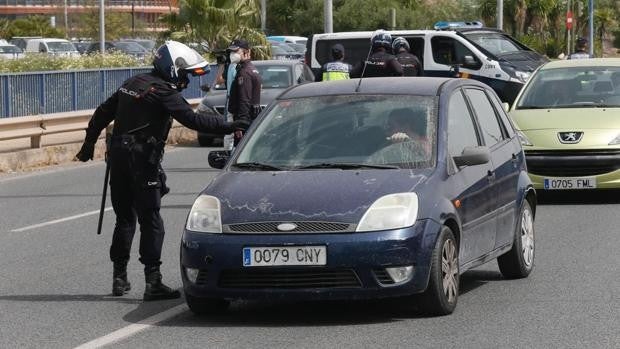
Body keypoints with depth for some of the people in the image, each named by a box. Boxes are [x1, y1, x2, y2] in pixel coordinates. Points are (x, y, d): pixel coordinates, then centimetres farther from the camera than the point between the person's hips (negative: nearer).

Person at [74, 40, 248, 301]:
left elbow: (102, 113, 19)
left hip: (118, 155, 8)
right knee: (150, 221, -5)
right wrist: (228, 127, -18)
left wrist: (89, 143, 27)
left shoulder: (132, 84, 14)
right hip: (143, 160, -8)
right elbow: (193, 120, -20)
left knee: (124, 218, 16)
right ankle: (153, 282, -10)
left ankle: (120, 277, 18)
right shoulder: (164, 93, -11)